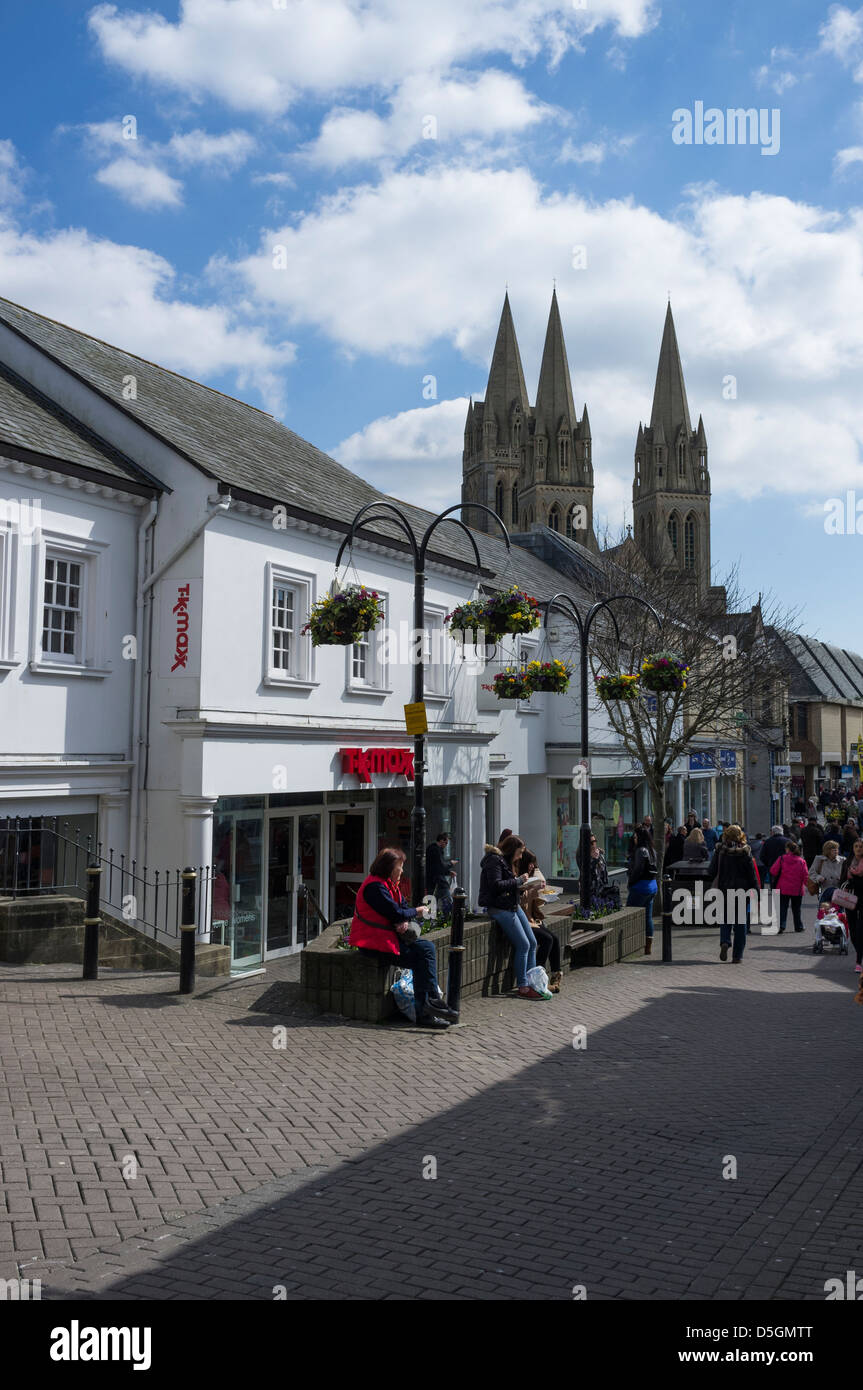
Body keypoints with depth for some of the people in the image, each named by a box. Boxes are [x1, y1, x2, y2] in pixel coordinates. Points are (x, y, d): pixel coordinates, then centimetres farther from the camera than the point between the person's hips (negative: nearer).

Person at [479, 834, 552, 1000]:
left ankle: (531, 982, 10)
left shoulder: (507, 861, 20)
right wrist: (519, 880, -16)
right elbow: (496, 885, -22)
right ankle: (523, 988, -5)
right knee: (523, 945, -12)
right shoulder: (494, 860, -12)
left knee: (532, 943, 5)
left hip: (513, 905, 10)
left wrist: (522, 887, 4)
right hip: (499, 908, -10)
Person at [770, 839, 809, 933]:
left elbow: (773, 871, -7)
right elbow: (806, 876, -3)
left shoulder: (782, 859, -9)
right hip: (797, 890, 2)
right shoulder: (801, 861, -4)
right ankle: (798, 926, 23)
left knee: (782, 908, 3)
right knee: (796, 908, 15)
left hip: (783, 889, -2)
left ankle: (781, 925, -11)